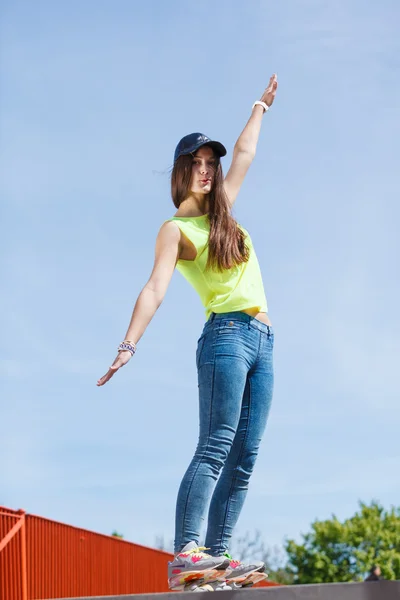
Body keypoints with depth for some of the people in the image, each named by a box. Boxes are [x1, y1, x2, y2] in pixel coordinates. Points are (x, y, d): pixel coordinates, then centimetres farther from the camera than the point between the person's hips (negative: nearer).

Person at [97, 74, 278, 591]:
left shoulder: (222, 210, 20)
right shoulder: (176, 229, 0)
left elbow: (244, 153, 35)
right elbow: (155, 289, -12)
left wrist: (261, 106, 48)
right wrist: (128, 344, -24)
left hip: (262, 342, 7)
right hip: (227, 336, -7)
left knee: (244, 455, -2)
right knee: (218, 445, -20)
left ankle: (217, 557, -6)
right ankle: (185, 552, -30)